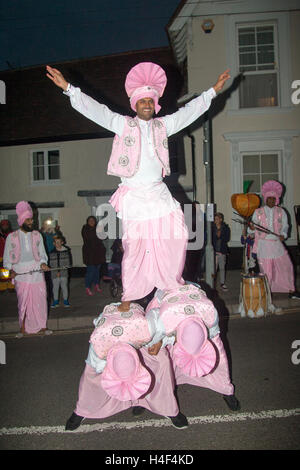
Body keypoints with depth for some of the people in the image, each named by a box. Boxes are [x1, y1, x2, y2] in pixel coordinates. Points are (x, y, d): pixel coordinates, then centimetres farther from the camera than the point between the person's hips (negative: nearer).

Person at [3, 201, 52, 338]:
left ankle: (42, 326, 17)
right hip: (20, 275, -1)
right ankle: (23, 328, 16)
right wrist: (11, 270, -10)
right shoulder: (12, 237, 2)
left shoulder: (37, 235, 7)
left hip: (37, 273, 1)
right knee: (23, 302, 2)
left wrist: (43, 263, -8)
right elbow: (7, 258, 6)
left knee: (40, 300, 3)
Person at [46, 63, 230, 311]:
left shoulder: (163, 125, 14)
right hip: (134, 194, -4)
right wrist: (69, 89, -13)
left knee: (176, 235, 2)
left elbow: (189, 111, 17)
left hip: (159, 193, 4)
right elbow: (96, 110, -5)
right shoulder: (123, 124, 4)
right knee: (135, 245, -4)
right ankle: (128, 296, 10)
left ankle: (172, 282, 25)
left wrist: (213, 91, 18)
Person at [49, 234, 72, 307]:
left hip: (64, 272, 0)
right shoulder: (52, 252, -1)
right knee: (55, 287, 7)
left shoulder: (66, 251, -1)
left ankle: (65, 300, 20)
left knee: (64, 286, 6)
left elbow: (69, 262, 2)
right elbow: (50, 263, -1)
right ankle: (55, 301, 21)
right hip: (54, 273, 1)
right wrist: (57, 271, -10)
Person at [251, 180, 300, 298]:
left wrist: (283, 234, -12)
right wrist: (252, 227, -18)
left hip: (277, 243, 2)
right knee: (266, 270, 1)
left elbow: (285, 225, 7)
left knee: (286, 266, 3)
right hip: (263, 245, -2)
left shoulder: (281, 211, 7)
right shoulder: (258, 212, 4)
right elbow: (254, 224, 7)